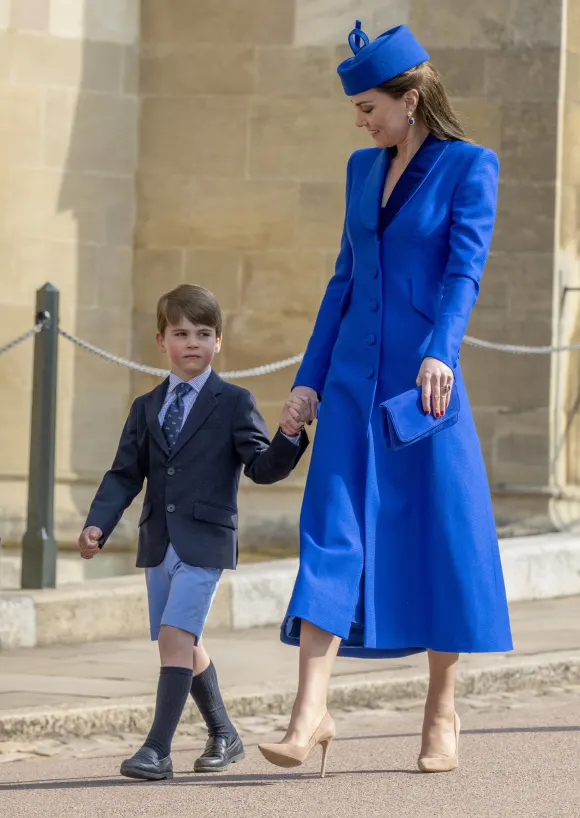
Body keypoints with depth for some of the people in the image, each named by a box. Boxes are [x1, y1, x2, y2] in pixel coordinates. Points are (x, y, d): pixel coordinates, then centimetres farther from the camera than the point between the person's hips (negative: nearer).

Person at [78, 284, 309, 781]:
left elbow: (262, 467, -7)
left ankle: (158, 750, -18)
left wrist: (288, 436, -27)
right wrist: (98, 524, -3)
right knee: (185, 645, 14)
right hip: (159, 543, 6)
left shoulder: (234, 403, -1)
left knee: (176, 636, -17)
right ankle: (223, 736, 32)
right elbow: (125, 474, 10)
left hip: (205, 540, -6)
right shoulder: (146, 408, 13)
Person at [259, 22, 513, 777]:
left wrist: (439, 353, -31)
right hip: (353, 381, 5)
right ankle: (310, 713, -12)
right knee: (331, 536, -6)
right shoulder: (363, 169, 13)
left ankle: (442, 714, 14)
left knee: (444, 537, 2)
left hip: (425, 384, -5)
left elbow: (465, 269, -16)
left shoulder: (469, 167, -4)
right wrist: (309, 377, 12)